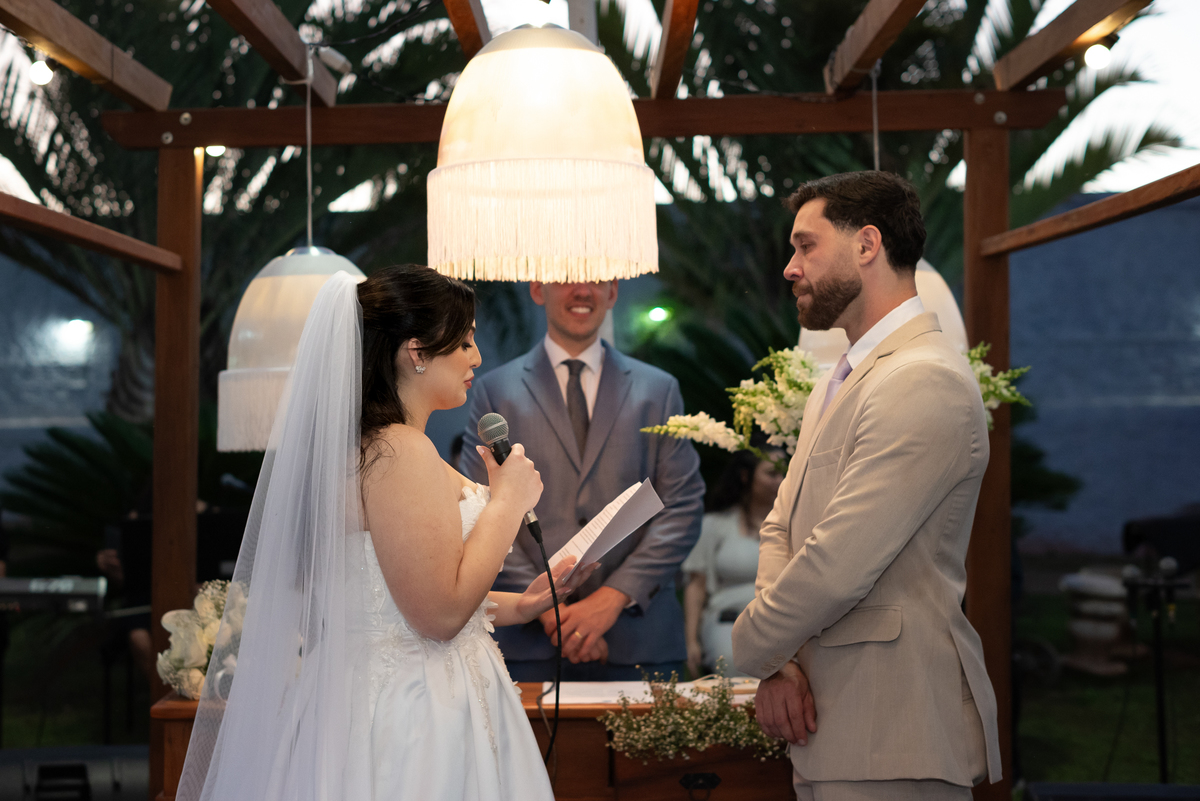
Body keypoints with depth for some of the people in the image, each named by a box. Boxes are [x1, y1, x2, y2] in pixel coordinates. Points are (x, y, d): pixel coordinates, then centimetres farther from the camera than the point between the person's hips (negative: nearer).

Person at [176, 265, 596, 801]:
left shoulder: (364, 446, 12)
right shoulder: (401, 452, -19)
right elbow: (440, 612, -23)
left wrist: (515, 606, 12)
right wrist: (508, 501, -13)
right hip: (415, 719, -10)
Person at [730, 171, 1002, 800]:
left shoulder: (925, 383, -18)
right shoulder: (834, 385, 16)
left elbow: (838, 566, -23)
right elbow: (782, 528, 14)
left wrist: (752, 649, -6)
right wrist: (778, 664, -2)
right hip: (830, 724, 9)